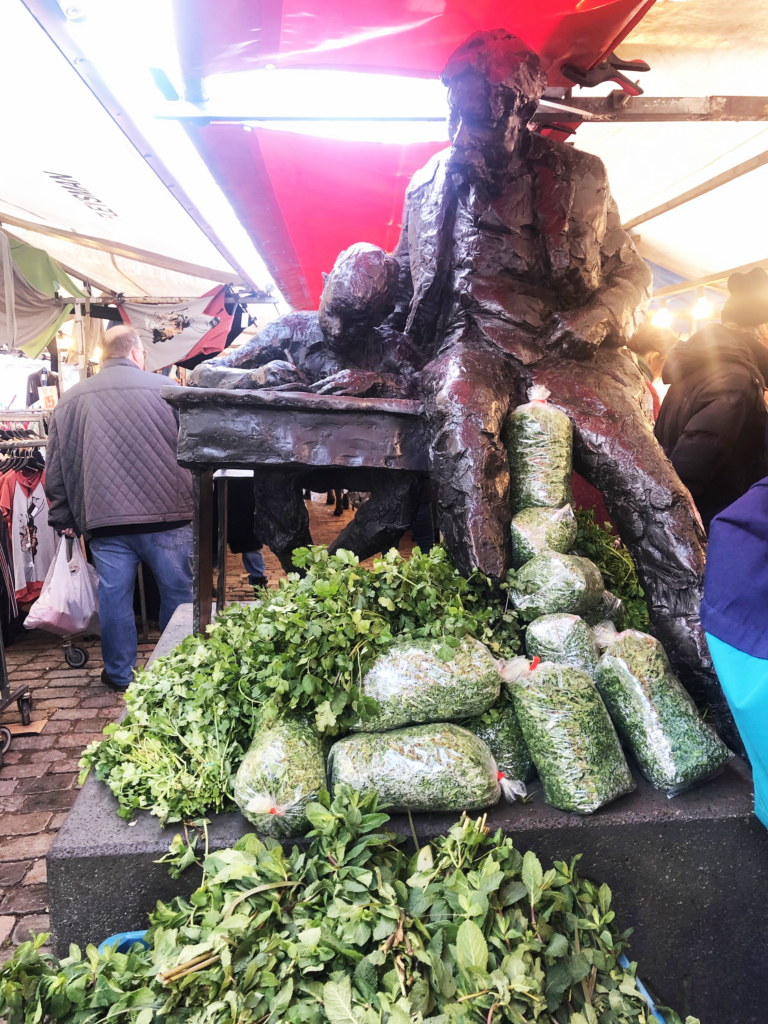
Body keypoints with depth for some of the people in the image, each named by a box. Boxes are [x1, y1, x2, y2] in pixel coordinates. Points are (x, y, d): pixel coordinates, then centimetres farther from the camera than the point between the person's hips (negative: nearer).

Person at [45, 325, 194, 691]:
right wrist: (195, 503, 11)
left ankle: (119, 674, 22)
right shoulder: (164, 388, 0)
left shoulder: (71, 399, 8)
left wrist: (63, 517, 19)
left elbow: (56, 468, 11)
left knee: (114, 597, 11)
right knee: (178, 592, 10)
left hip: (104, 520, 2)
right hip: (166, 514, -2)